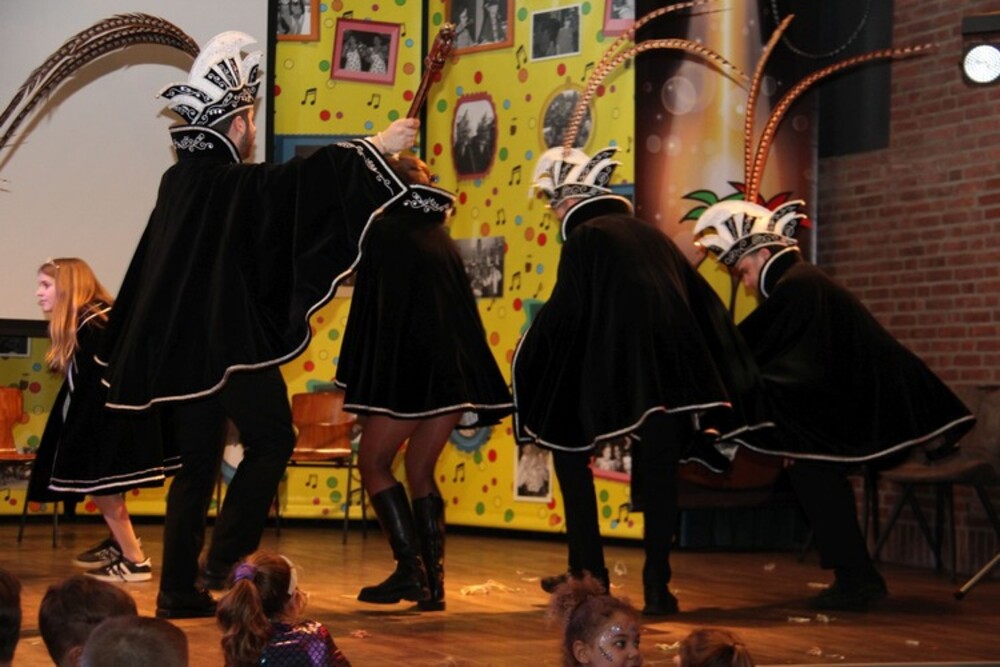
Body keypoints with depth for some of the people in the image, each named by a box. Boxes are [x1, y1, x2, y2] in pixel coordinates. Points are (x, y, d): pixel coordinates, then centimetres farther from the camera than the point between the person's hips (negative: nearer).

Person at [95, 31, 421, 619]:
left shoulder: (181, 180, 11)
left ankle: (180, 588, 10)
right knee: (271, 441, 5)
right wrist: (374, 148, -13)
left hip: (181, 346, 8)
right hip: (232, 343, -8)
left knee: (196, 462, 11)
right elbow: (302, 180, -21)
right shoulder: (233, 184, -13)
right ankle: (222, 562, -2)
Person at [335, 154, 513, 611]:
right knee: (420, 473, 14)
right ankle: (433, 582, 8)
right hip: (456, 367, 7)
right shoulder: (440, 237, 19)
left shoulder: (384, 231, -1)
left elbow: (374, 304, -7)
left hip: (410, 364, -7)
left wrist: (357, 378, -5)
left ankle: (410, 568, -6)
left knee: (373, 463, 5)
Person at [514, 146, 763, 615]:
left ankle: (588, 572, 12)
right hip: (672, 369, 5)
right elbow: (702, 300, 21)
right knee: (659, 470, 10)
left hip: (615, 364, -5)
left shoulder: (584, 237, 1)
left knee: (568, 449, 14)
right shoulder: (649, 234, 20)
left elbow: (564, 313, -6)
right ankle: (657, 586, 6)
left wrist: (529, 360, 8)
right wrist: (732, 379, 25)